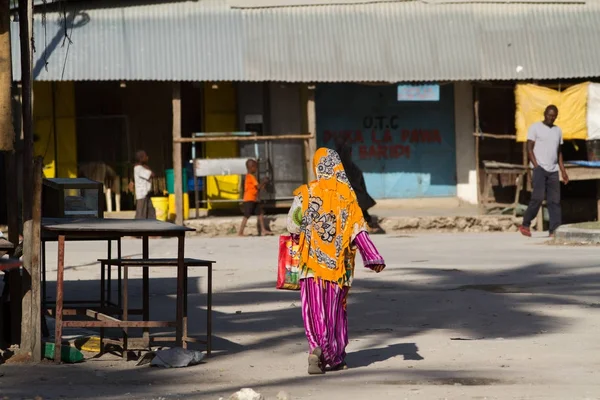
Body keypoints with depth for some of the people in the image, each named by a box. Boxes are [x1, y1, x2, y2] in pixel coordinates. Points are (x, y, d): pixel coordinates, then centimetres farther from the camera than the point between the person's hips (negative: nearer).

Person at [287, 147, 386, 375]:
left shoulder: (307, 193, -5)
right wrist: (372, 257, -6)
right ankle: (335, 356, 18)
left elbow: (293, 224, -3)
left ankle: (316, 348, -22)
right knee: (336, 309, 12)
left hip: (313, 261, -2)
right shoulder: (347, 194, -1)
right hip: (339, 262, 2)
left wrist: (300, 237, 20)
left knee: (314, 308, 0)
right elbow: (358, 229, -6)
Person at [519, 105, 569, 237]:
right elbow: (529, 148, -3)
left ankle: (555, 230, -6)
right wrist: (536, 167, -13)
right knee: (538, 197, -15)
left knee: (555, 201, -3)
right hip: (540, 168, -5)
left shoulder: (558, 130, 17)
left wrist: (563, 171, 13)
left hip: (553, 170, 5)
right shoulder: (535, 127, 1)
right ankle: (525, 225, -3)